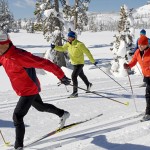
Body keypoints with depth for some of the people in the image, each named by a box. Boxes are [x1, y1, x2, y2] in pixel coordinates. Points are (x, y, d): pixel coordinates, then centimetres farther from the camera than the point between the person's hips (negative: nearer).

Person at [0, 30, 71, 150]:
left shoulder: (19, 56, -32)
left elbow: (44, 63, -30)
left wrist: (61, 76, -27)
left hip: (30, 90, -9)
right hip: (29, 89, 9)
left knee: (17, 116, -13)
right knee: (41, 106, 28)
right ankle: (63, 114, 49)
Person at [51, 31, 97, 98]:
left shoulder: (79, 44, -22)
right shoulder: (68, 44, -2)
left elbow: (87, 52, -18)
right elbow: (62, 48, 6)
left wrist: (93, 61, -15)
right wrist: (55, 47, -13)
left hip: (79, 63, -8)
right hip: (74, 63, 8)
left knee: (74, 76, -17)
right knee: (81, 75, 25)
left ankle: (75, 92, -8)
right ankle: (88, 84, 50)